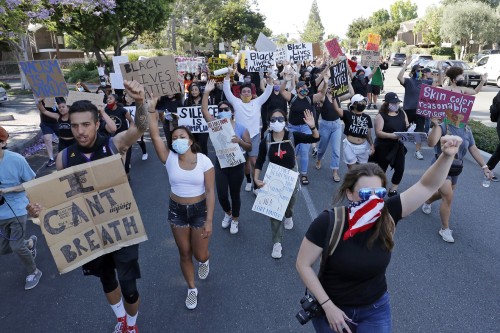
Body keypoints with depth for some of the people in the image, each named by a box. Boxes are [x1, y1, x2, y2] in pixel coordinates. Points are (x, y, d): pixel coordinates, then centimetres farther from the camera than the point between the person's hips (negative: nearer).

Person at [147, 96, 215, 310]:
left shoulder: (204, 161, -14)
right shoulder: (169, 159, -9)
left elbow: (210, 192, -13)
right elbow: (154, 135, -20)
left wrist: (209, 220, -15)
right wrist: (152, 109, -27)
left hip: (200, 210, -2)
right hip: (176, 211, 2)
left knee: (200, 254, 6)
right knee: (184, 254, 13)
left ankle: (204, 260, 47)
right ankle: (192, 289, 37)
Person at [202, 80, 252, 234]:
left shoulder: (241, 128, -8)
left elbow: (249, 148, -8)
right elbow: (204, 111, -10)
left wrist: (239, 141, -27)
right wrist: (207, 92, -15)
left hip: (236, 166, -2)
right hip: (220, 165, 2)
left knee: (235, 194, 11)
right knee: (221, 195, 7)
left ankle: (235, 219, 35)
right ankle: (227, 213, 41)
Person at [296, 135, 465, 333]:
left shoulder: (387, 215, -18)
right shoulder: (328, 223, -27)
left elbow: (427, 186, -19)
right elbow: (303, 265, -18)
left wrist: (447, 156, -37)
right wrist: (328, 306, -18)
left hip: (375, 308, 3)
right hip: (333, 306, -2)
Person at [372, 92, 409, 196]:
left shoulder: (402, 113, 7)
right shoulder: (381, 115, -10)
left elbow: (407, 127, 13)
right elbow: (378, 132, -17)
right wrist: (391, 135, -30)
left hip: (398, 146, 5)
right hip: (384, 147, -5)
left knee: (400, 169, 1)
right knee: (381, 169, 8)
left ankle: (393, 190, 20)